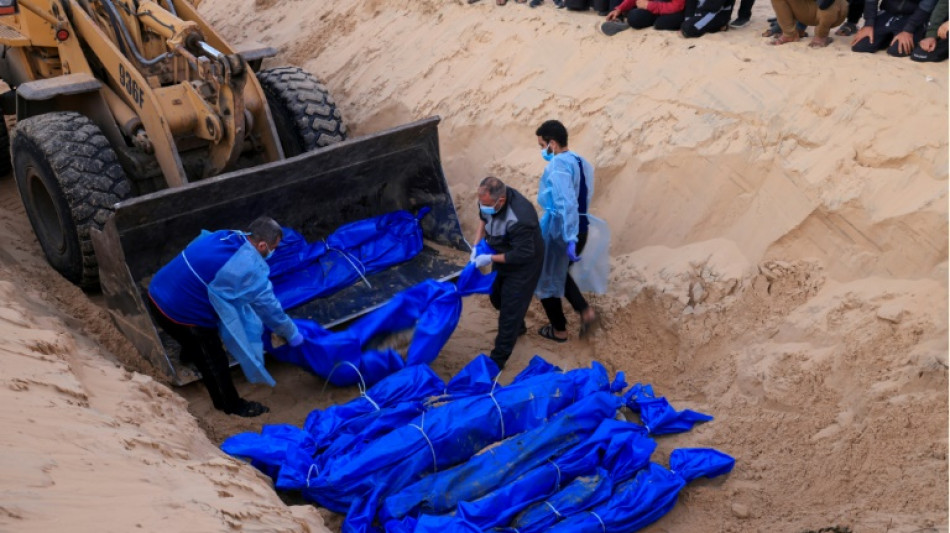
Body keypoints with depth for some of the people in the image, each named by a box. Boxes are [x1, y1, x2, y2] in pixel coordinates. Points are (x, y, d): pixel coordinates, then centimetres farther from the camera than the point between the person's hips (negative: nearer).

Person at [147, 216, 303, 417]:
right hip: (179, 312, -8)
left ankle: (189, 354, 69)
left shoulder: (224, 235, 1)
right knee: (215, 359, 13)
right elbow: (268, 306, -10)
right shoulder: (250, 268, -22)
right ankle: (232, 405, 34)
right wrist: (292, 334, 7)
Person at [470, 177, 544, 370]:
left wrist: (490, 259, -25)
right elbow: (483, 218, 5)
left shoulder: (519, 219, -42)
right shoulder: (490, 200, -18)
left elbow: (523, 254, -32)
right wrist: (477, 245, -7)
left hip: (524, 264, -8)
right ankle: (518, 326, 53)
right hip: (503, 256, 8)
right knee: (497, 296, 25)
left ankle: (498, 359, 11)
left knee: (510, 309, -1)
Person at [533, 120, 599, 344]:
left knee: (546, 279, 12)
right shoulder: (580, 161, 8)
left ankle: (559, 330, 24)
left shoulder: (558, 166, -20)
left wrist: (569, 239, -31)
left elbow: (567, 203, -29)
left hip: (558, 230, -9)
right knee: (558, 274, 28)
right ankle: (585, 311, 13)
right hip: (580, 229, 9)